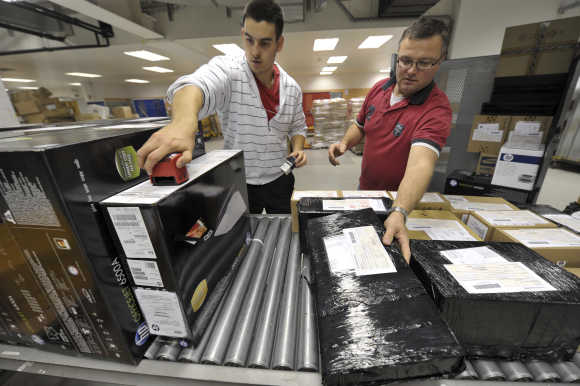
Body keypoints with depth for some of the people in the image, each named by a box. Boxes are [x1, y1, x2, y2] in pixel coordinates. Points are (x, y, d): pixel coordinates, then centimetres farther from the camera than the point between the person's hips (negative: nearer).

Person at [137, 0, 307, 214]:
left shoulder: (292, 87, 2)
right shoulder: (227, 69, -13)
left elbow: (298, 127, 15)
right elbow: (196, 84, -34)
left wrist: (298, 148, -6)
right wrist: (184, 121, -56)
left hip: (280, 181, 4)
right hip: (239, 183, -3)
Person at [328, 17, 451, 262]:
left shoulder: (437, 109, -25)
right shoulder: (379, 88, -4)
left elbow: (420, 164, -40)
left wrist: (399, 213, -55)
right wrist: (345, 143, -12)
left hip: (402, 200, -5)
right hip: (364, 188, 6)